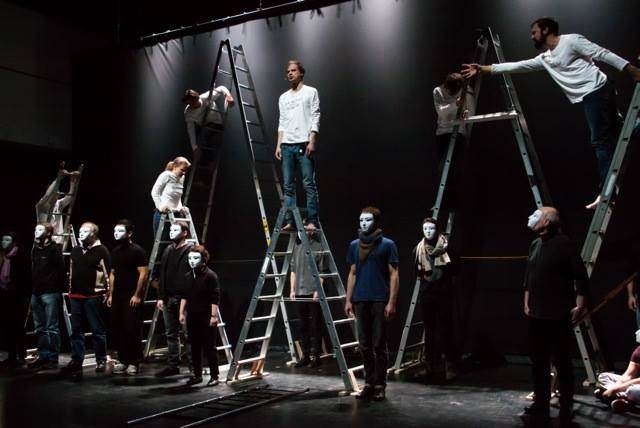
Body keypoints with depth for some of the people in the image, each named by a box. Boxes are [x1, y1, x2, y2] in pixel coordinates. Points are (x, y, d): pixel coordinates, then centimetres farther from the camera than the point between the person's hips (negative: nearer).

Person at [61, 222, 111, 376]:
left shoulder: (101, 250, -6)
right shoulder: (75, 250, 15)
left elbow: (108, 273, -9)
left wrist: (106, 293, -12)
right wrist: (70, 290, 19)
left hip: (93, 296, -7)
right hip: (76, 296, 7)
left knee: (97, 330, 2)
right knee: (76, 330, 9)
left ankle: (101, 360, 10)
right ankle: (76, 361, 17)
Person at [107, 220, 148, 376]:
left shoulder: (137, 251, -7)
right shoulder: (115, 251, 14)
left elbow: (143, 274, -11)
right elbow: (112, 274, 18)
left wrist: (137, 295, -16)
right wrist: (110, 294, 12)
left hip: (132, 297, -7)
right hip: (117, 297, 7)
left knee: (132, 329, -4)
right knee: (118, 329, 7)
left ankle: (134, 362, 4)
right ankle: (122, 360, 16)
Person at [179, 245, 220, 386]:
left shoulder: (210, 275, -10)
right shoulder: (188, 276, 10)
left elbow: (215, 298, -13)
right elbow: (184, 296, 15)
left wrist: (214, 316, -17)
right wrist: (182, 312, 11)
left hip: (206, 317, -6)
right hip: (192, 316, 6)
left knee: (209, 347, 0)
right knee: (194, 347, 12)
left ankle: (214, 376, 8)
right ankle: (197, 375, 22)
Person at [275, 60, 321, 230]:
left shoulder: (311, 92, 8)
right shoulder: (283, 97, 22)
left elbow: (315, 118, -1)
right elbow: (282, 123, 18)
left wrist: (312, 141, -12)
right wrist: (278, 144, 8)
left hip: (304, 144, -5)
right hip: (287, 145, 5)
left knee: (309, 184, -9)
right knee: (288, 186, 1)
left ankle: (312, 221, -10)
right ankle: (290, 221, 1)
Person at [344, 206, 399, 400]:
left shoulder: (387, 244, -1)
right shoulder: (355, 245, 11)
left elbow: (394, 275, -3)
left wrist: (391, 302, -10)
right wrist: (348, 300, 9)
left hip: (380, 301, -4)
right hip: (360, 301, 4)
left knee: (379, 344, 0)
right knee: (365, 345, 8)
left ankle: (380, 385, 9)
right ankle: (369, 383, 18)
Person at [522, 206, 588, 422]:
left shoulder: (564, 244, -10)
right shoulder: (535, 244, 11)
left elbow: (581, 276, -11)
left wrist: (579, 305, -15)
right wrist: (527, 303, 17)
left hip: (558, 315, -7)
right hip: (536, 314, 7)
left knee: (562, 362, 1)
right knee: (538, 361, 12)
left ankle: (566, 407, 11)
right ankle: (541, 404, 22)